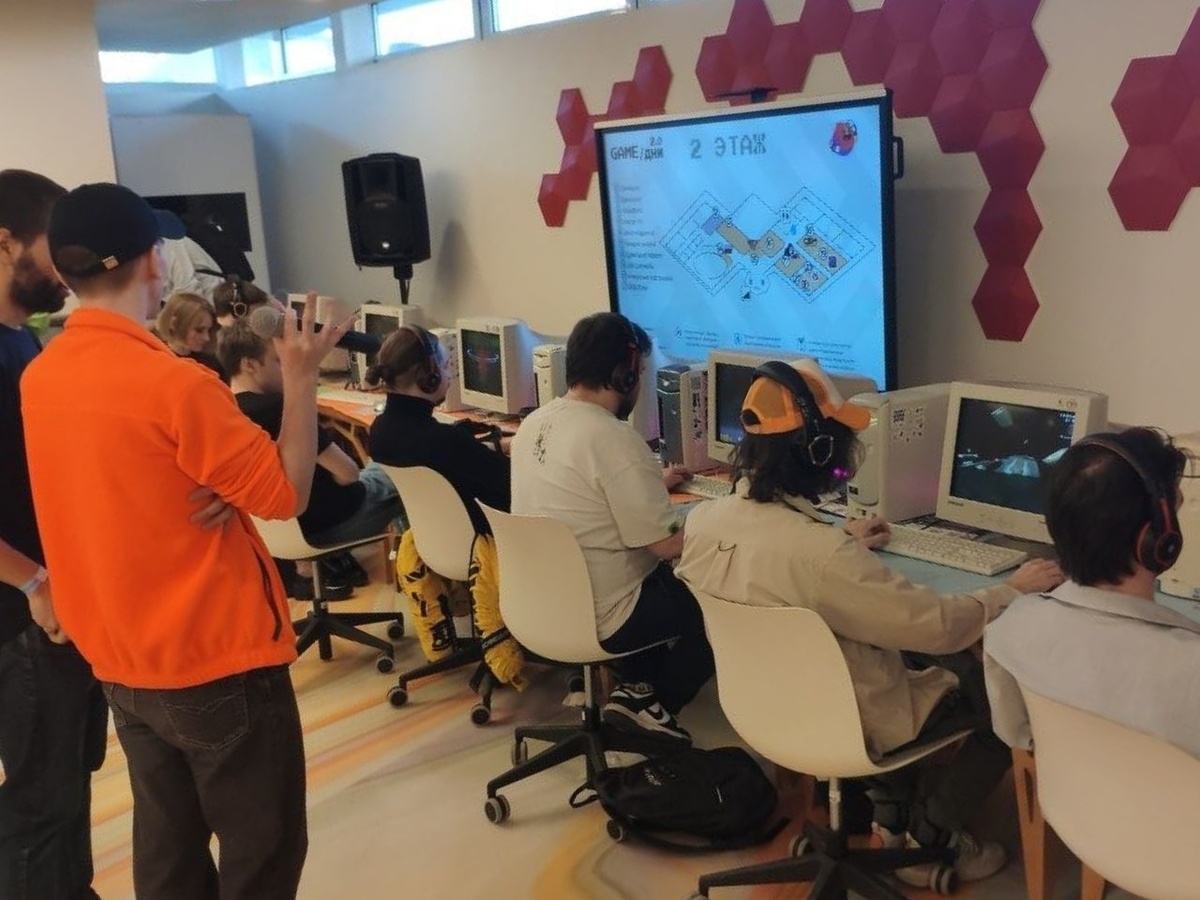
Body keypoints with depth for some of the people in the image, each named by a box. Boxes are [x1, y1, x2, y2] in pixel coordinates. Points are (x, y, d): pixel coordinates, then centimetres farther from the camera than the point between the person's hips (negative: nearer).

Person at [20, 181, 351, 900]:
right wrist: (301, 377, -9)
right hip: (219, 663, -7)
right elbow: (287, 493, -15)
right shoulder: (175, 384, -23)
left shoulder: (38, 378, 1)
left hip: (121, 664, 8)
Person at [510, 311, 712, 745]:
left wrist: (653, 485, 24)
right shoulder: (614, 439, -24)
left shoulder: (534, 423, 1)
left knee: (665, 578, 27)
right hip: (596, 619, -8)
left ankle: (637, 684, 20)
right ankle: (652, 702, 17)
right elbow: (667, 544, -21)